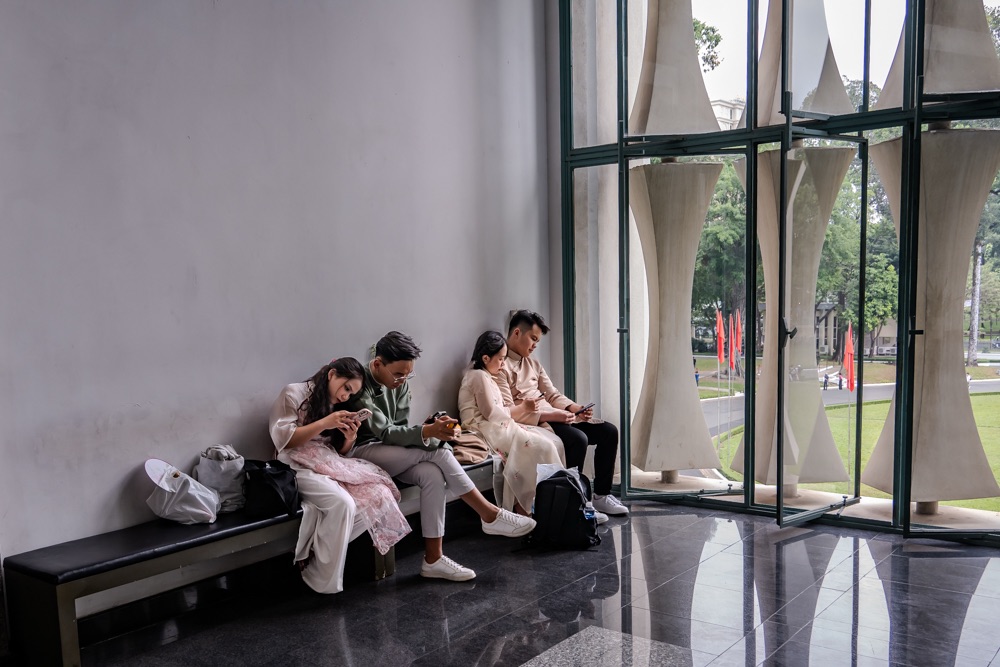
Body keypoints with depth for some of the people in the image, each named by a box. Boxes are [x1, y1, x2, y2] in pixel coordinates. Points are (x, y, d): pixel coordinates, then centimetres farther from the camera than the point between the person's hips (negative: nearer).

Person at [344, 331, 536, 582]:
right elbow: (385, 432, -25)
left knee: (433, 474, -25)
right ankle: (490, 515, -16)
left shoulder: (400, 383, 4)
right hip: (361, 452, -7)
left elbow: (400, 428, 2)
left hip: (392, 453, 7)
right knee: (438, 450, -25)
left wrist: (432, 430, -20)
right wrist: (428, 432, -40)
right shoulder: (359, 385, -20)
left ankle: (433, 559, -21)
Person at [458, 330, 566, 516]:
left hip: (498, 426, 10)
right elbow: (490, 412, -14)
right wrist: (512, 419, -1)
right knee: (540, 446, -23)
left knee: (553, 441, -3)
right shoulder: (479, 376, -9)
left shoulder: (484, 376, 24)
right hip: (486, 430, -10)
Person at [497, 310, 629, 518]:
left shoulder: (533, 364, 19)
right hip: (532, 424, -9)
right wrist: (551, 416, -24)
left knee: (608, 432, -1)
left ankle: (601, 495, 6)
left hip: (553, 418, 9)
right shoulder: (500, 366, -10)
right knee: (578, 439, -32)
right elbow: (508, 413, -19)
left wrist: (575, 409, -4)